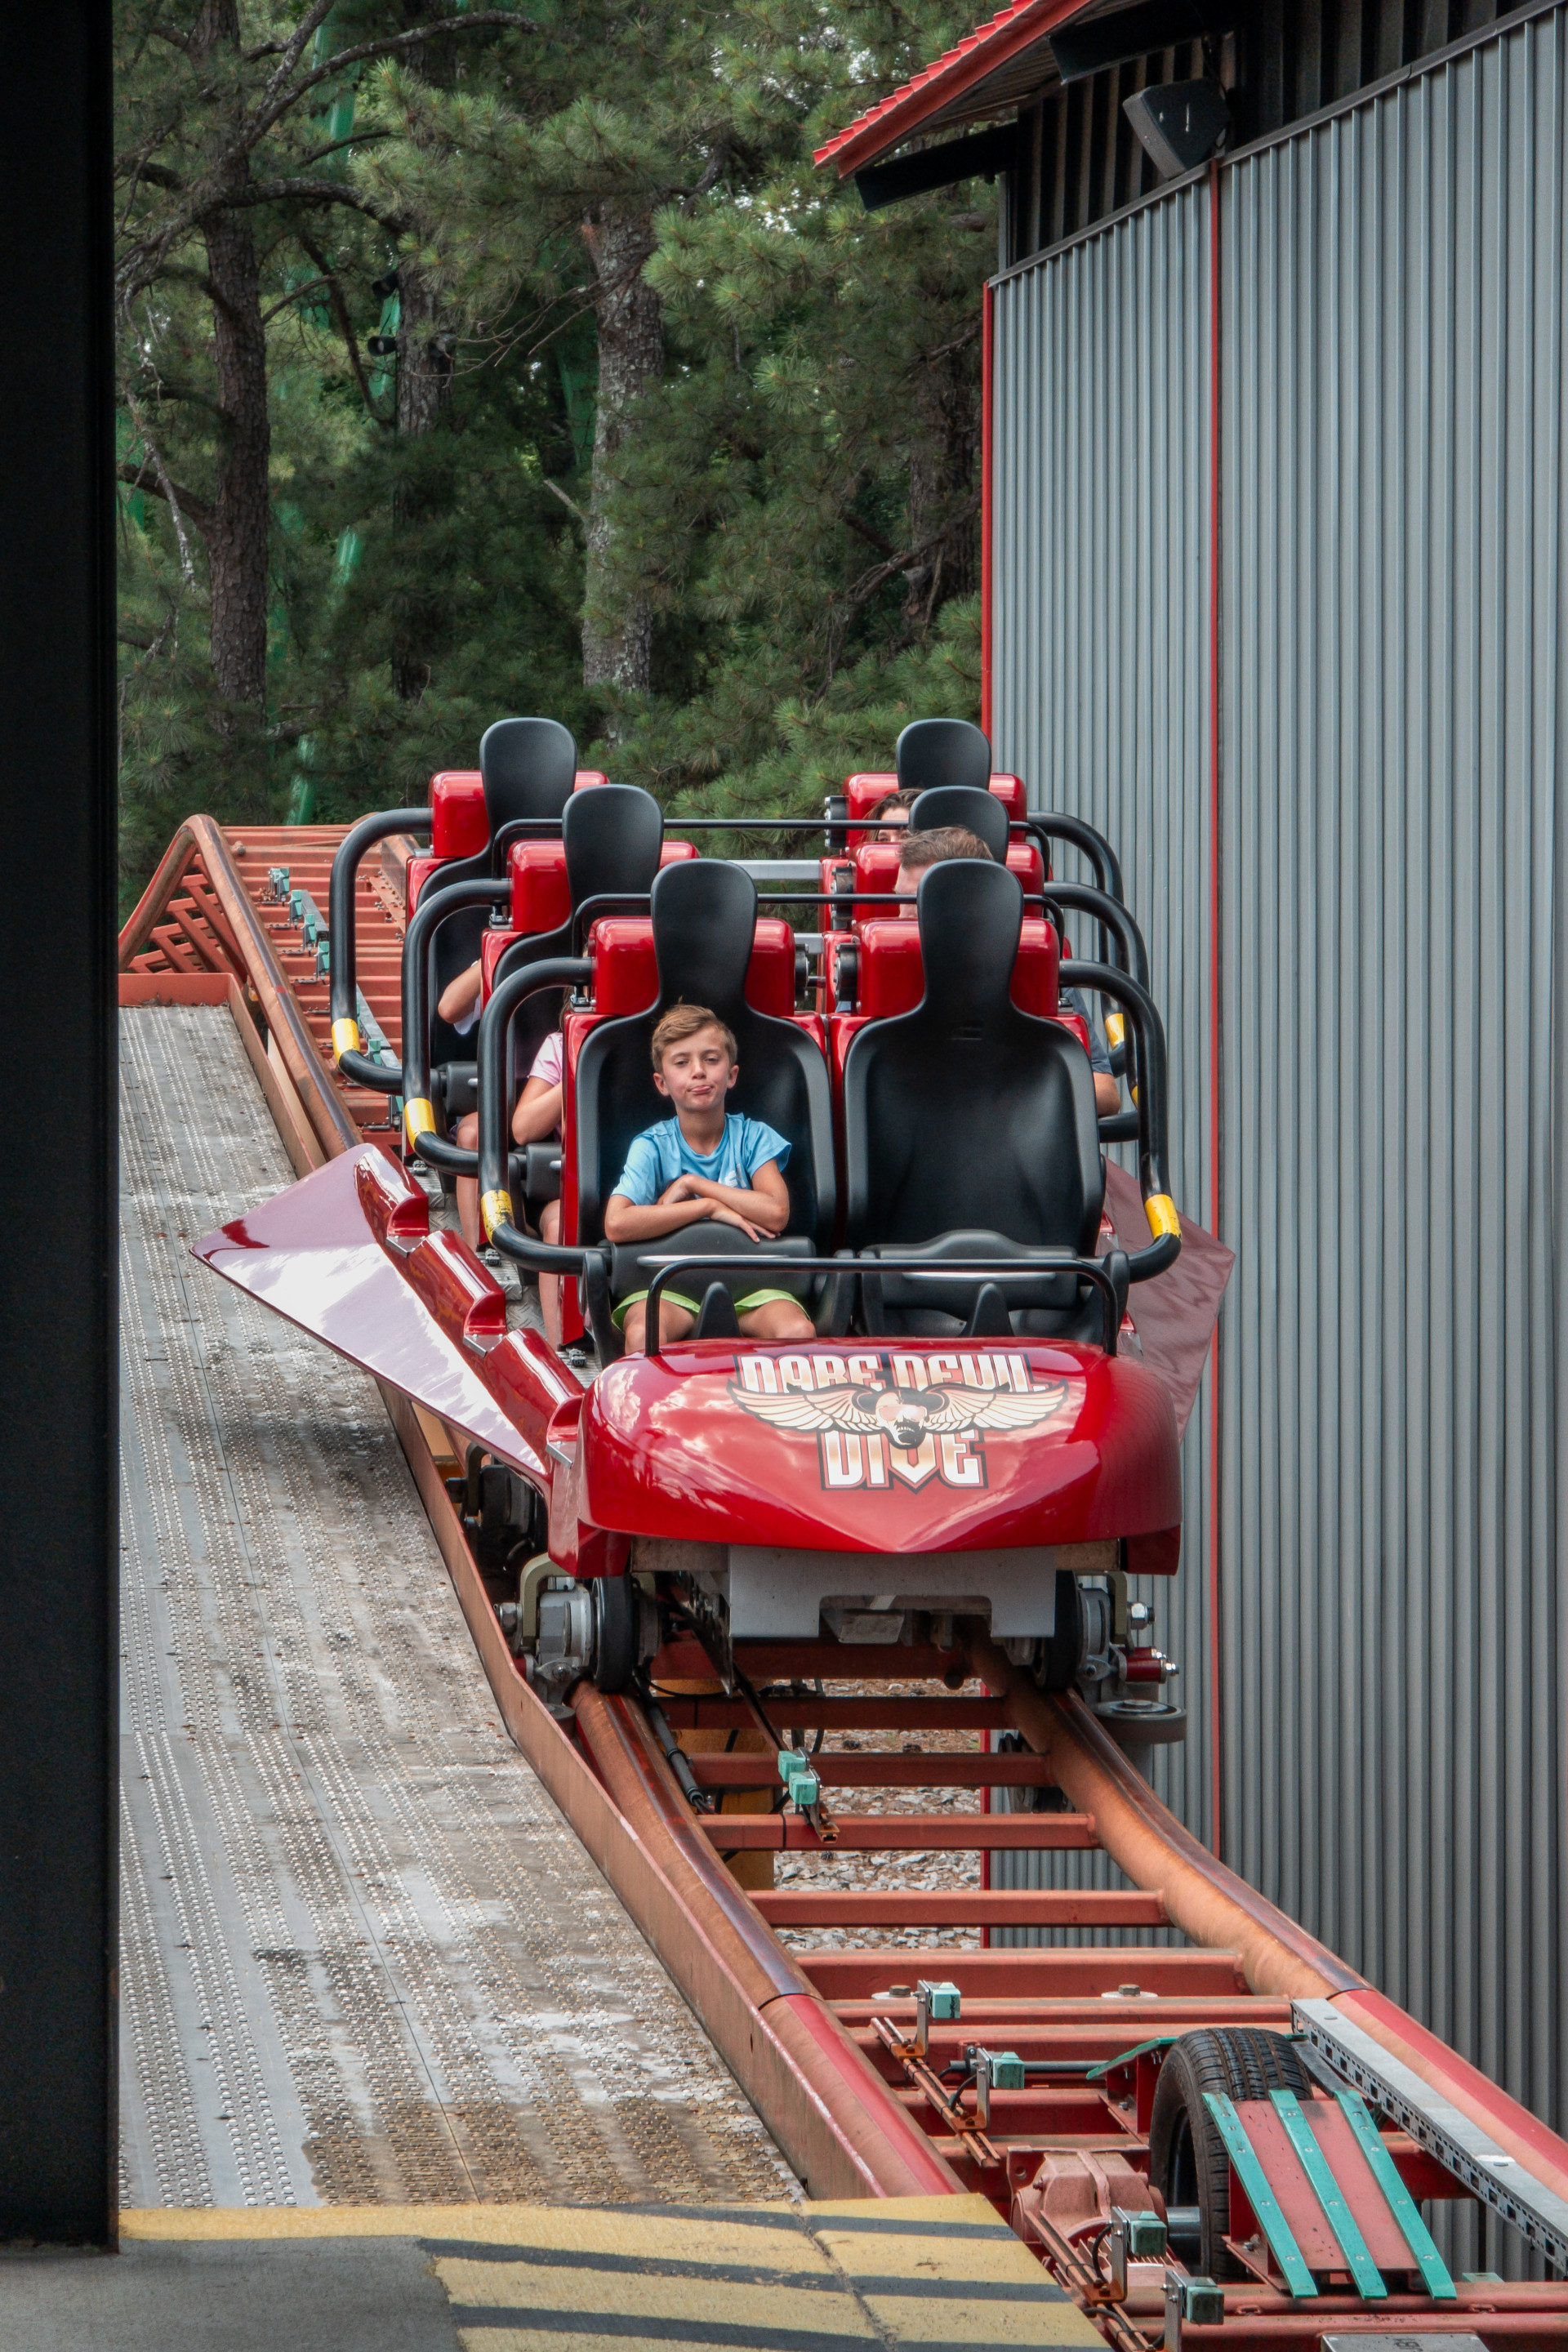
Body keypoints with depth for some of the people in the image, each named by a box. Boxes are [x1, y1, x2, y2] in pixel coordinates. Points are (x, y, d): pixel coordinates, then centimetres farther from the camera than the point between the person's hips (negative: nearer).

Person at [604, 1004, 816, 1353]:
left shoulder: (753, 1137, 6)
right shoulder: (652, 1146, 1)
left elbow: (776, 1214, -11)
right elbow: (616, 1224, -18)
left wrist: (692, 1185, -9)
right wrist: (710, 1207, -15)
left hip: (748, 1282, 1)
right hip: (671, 1285, -1)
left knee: (798, 1332, -30)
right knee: (642, 1333, -35)